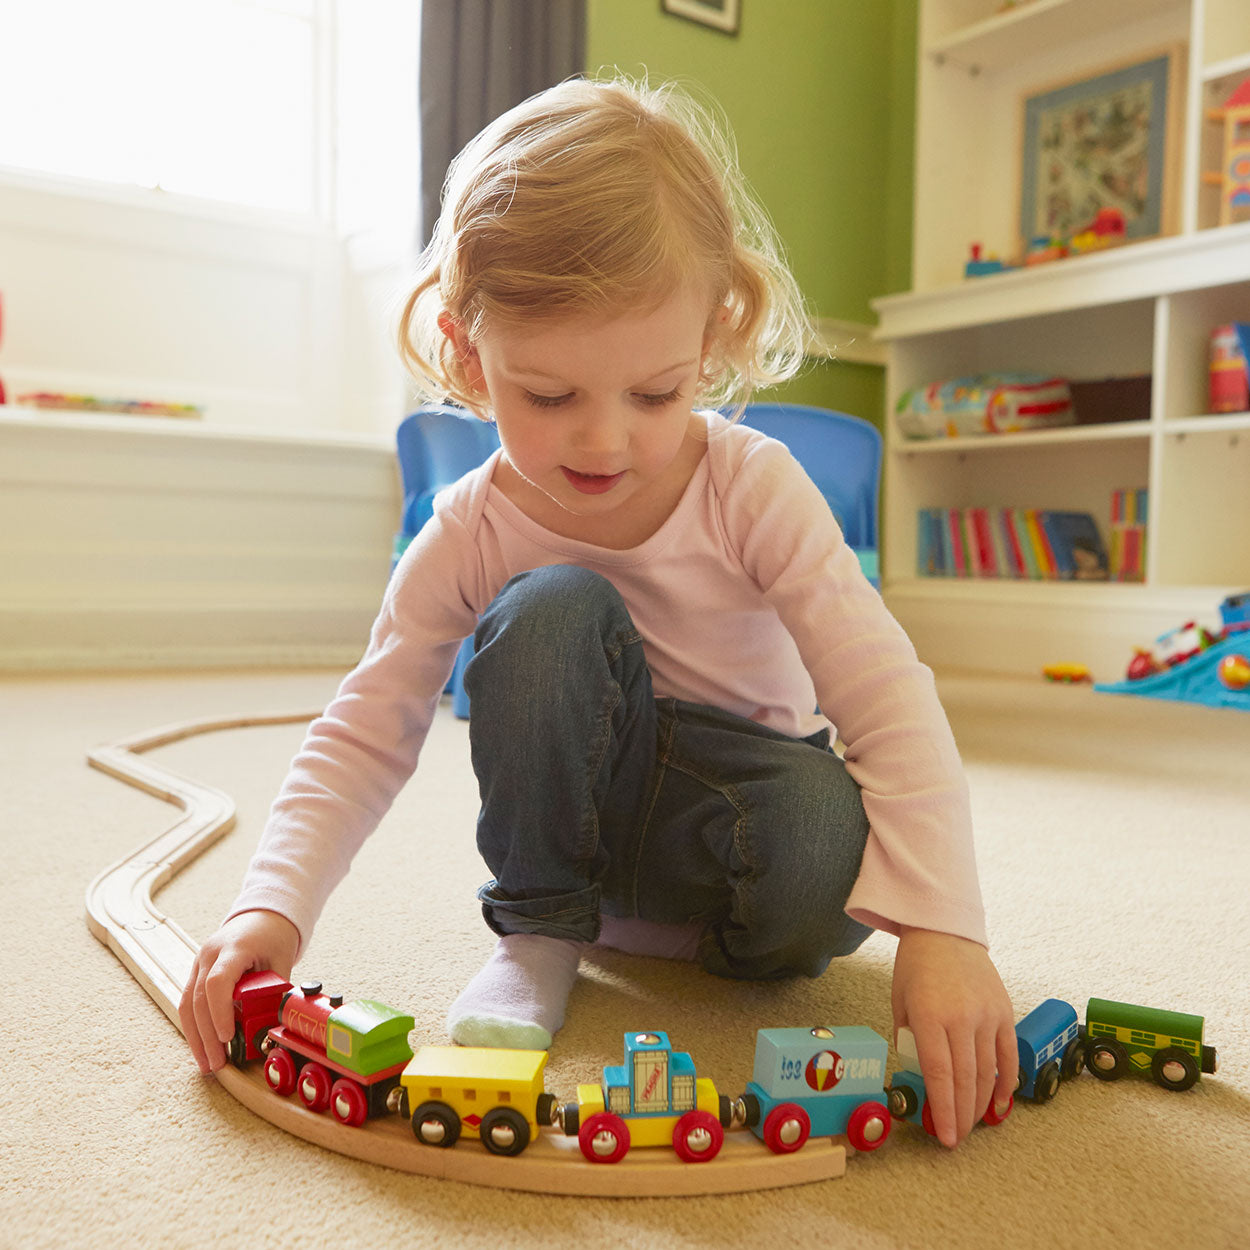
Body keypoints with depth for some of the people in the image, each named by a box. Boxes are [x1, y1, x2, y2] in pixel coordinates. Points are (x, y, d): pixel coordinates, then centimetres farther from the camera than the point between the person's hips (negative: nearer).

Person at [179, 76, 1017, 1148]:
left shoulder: (753, 487, -22)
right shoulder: (470, 537, -16)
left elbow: (889, 700, -27)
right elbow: (363, 737, -14)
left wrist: (943, 930, -37)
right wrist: (272, 905, -30)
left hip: (748, 809, -1)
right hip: (582, 814, 1)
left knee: (826, 861, -37)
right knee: (548, 611, -30)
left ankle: (723, 940, 2)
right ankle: (540, 934, -10)